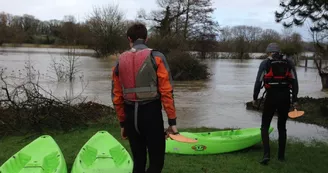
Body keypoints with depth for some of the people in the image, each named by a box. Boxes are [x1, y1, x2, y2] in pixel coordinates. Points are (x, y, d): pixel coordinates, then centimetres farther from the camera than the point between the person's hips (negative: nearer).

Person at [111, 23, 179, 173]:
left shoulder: (120, 61, 6)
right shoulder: (156, 57, -5)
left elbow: (116, 96, 8)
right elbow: (166, 91, -10)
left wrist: (122, 123, 17)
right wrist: (172, 121, -4)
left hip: (131, 116, 4)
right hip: (151, 114, -4)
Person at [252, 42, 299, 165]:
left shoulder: (265, 63, 0)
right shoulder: (289, 63, 8)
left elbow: (258, 81, -3)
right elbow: (294, 82, 5)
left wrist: (255, 97, 7)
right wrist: (294, 99, 10)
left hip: (271, 96, -3)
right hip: (285, 97, 3)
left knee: (265, 126, 6)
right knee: (282, 127, 16)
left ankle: (266, 154, -9)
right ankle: (281, 155, 23)